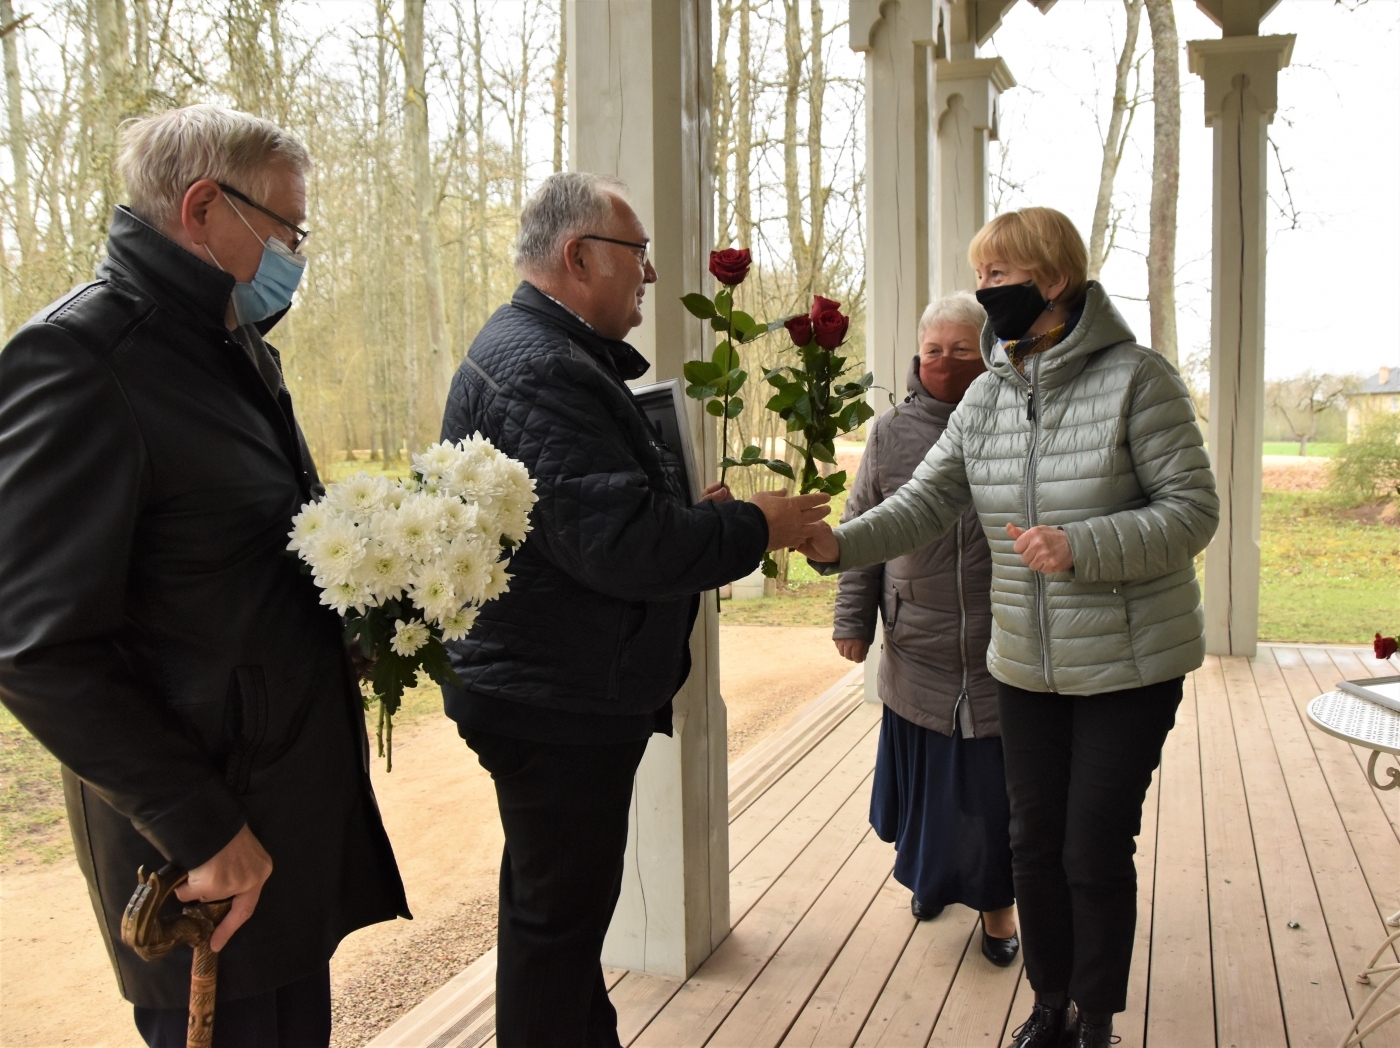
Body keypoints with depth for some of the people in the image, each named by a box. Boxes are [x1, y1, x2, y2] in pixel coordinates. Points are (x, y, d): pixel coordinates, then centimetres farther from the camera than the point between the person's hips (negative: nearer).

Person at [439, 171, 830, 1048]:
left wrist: (697, 515, 7)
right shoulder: (540, 368, -22)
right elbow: (620, 542, -29)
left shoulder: (554, 354, 14)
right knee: (559, 912, 4)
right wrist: (752, 529, -16)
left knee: (557, 902, 23)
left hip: (558, 690, 11)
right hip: (560, 702, -11)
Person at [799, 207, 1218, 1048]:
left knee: (1096, 852, 2)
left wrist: (1079, 550, -26)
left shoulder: (1136, 379, -13)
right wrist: (839, 544, -20)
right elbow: (924, 504, -2)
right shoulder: (988, 399, 3)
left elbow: (1194, 510, -13)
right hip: (1027, 666, 5)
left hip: (1129, 666, -5)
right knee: (1034, 844, 14)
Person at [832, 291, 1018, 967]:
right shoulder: (892, 434, 4)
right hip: (919, 652, 2)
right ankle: (933, 875, 40)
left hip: (1000, 657, -2)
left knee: (994, 782, 7)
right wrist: (853, 619, 4)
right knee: (927, 775, 13)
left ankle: (995, 900, 29)